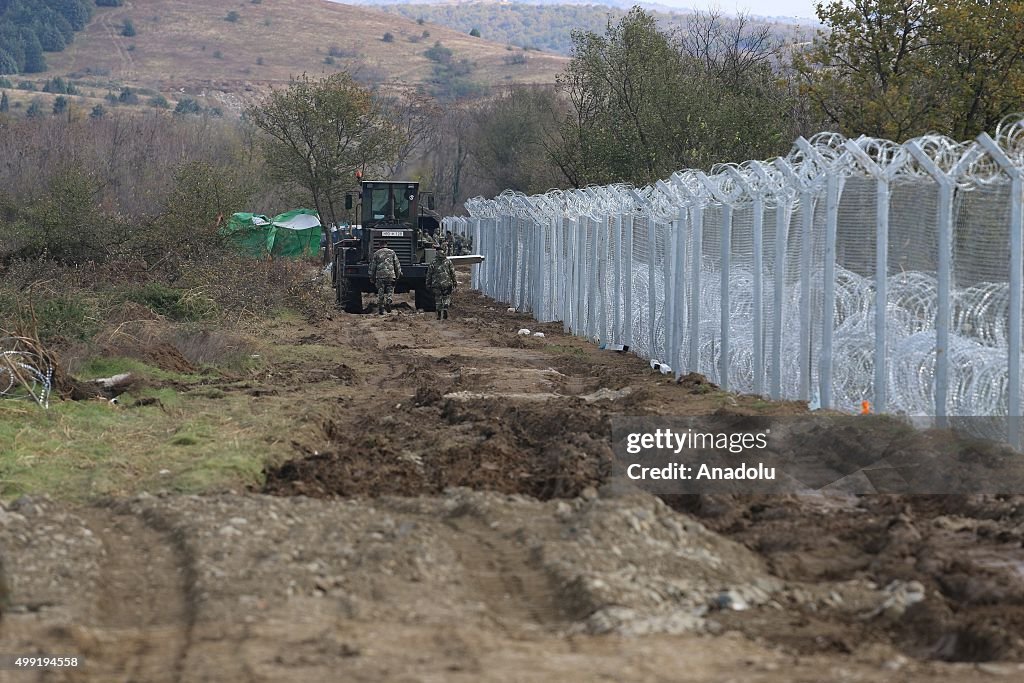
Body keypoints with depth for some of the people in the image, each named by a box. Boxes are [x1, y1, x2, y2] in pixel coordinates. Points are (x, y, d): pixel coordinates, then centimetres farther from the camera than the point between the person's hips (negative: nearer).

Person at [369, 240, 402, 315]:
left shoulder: (376, 253, 7)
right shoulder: (392, 253, 8)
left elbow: (373, 266, 8)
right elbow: (397, 265, 8)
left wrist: (372, 278, 14)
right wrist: (398, 275, 15)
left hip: (380, 276, 0)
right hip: (390, 275, 0)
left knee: (380, 292, 5)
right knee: (390, 291, 8)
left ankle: (380, 309, 4)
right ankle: (388, 302, -18)